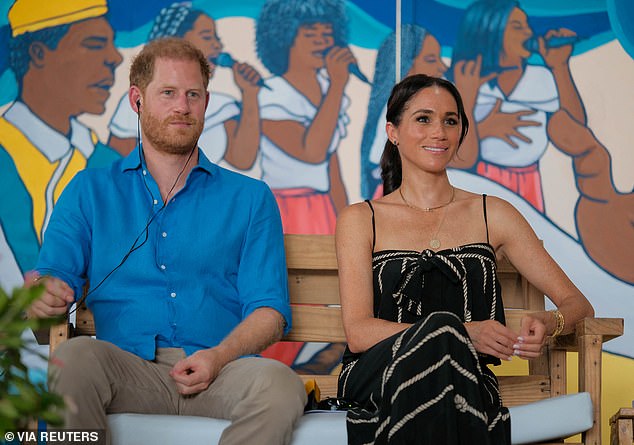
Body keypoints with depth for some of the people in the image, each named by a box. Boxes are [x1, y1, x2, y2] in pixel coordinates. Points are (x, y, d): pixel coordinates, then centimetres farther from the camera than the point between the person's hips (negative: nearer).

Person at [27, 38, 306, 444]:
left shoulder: (249, 198, 18)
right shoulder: (90, 192, 19)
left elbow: (269, 309, 8)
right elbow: (53, 277, 8)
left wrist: (218, 356, -13)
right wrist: (43, 295, -19)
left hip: (219, 373, 0)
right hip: (128, 371, 0)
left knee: (279, 383, -33)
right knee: (74, 356, -34)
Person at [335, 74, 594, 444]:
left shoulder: (492, 215, 16)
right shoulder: (361, 220, 12)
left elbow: (577, 302, 15)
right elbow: (359, 332, -1)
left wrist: (548, 323, -12)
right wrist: (461, 333, -16)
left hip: (468, 384, 1)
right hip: (376, 381, -1)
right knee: (440, 330, -34)